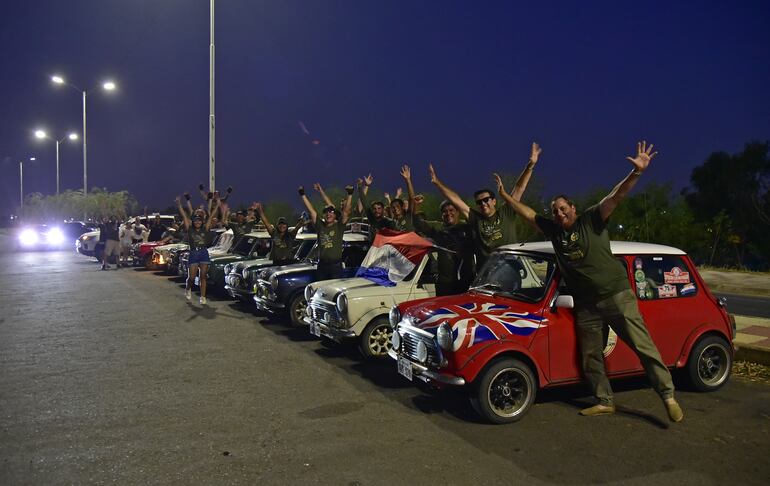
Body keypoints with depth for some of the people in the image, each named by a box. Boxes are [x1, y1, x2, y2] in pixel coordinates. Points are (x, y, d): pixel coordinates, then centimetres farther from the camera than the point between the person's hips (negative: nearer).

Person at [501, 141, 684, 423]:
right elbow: (527, 213, 18)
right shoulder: (553, 231, 10)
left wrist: (637, 172, -27)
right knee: (590, 357, 8)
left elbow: (616, 196, -14)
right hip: (585, 305, 5)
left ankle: (668, 396, 2)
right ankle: (605, 402, 21)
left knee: (643, 346, -5)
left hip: (617, 295, -5)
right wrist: (505, 196, 18)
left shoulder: (592, 220, -2)